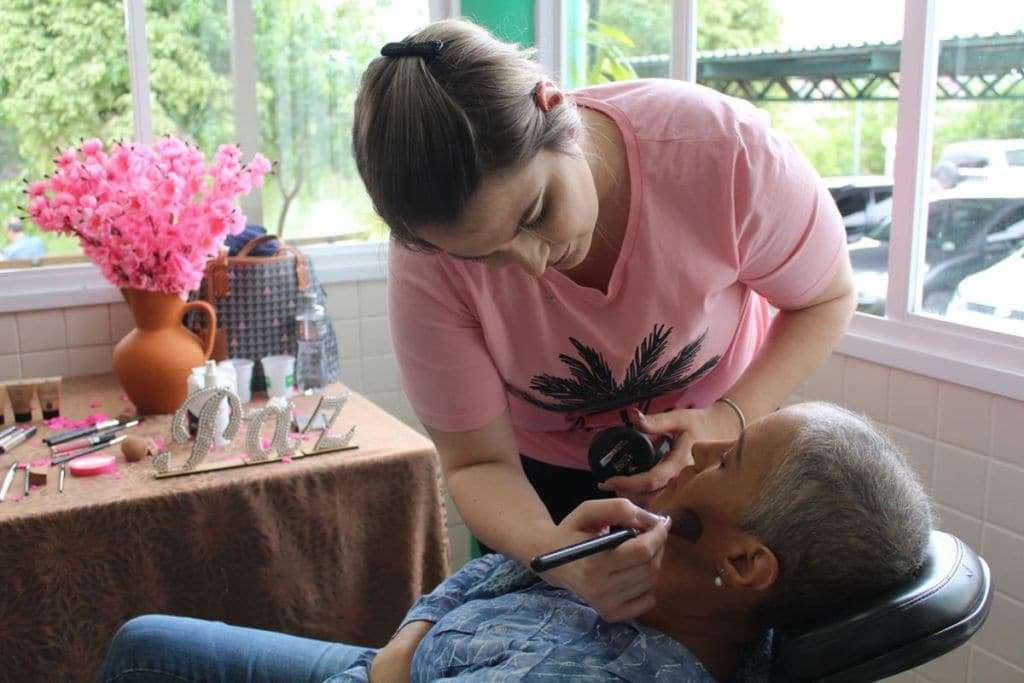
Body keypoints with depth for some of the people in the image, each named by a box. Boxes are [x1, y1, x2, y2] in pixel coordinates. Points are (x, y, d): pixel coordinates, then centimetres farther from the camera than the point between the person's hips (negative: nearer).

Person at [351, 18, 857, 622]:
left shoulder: (725, 150, -33)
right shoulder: (429, 260, -30)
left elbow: (827, 299, -15)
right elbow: (477, 463, -22)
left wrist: (732, 419, -32)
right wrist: (550, 551, -44)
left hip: (719, 444, 0)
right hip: (543, 480, 1)